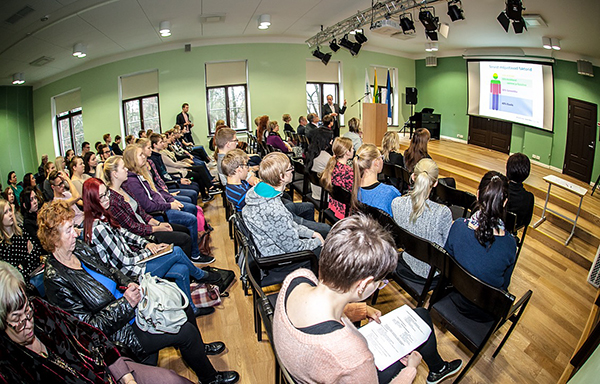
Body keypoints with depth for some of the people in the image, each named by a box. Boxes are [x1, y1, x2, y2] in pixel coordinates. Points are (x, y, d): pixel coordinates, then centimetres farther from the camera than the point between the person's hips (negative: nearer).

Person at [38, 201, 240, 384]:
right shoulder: (57, 280, -25)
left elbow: (110, 271, 10)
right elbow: (89, 326, -23)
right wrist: (125, 303, -28)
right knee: (186, 331, -11)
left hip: (129, 304, 8)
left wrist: (129, 284, -7)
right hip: (117, 331, -8)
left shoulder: (78, 248, -4)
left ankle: (198, 348, 37)